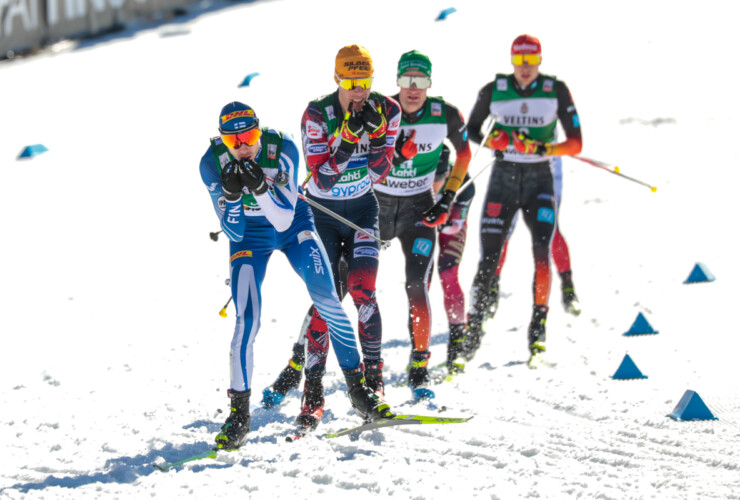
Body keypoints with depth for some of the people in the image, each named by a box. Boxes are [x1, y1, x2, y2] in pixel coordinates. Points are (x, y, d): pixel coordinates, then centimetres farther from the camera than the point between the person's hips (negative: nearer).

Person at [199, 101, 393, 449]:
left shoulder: (282, 149, -26)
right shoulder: (213, 162, -23)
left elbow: (283, 220, -26)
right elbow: (234, 232, -18)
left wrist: (260, 187, -42)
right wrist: (232, 195, -37)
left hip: (292, 224, 0)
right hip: (249, 235, 0)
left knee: (327, 300, -11)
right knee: (247, 321, -13)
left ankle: (358, 388, 2)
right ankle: (239, 412, -1)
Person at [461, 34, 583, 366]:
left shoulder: (556, 91, -4)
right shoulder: (493, 91, -1)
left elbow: (575, 143, -5)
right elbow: (471, 130, 12)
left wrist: (543, 148, -21)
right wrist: (489, 140, -9)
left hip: (539, 180, -1)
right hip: (503, 179, 1)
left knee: (542, 252, -19)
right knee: (488, 261, -6)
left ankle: (537, 329, -10)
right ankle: (473, 330, 5)